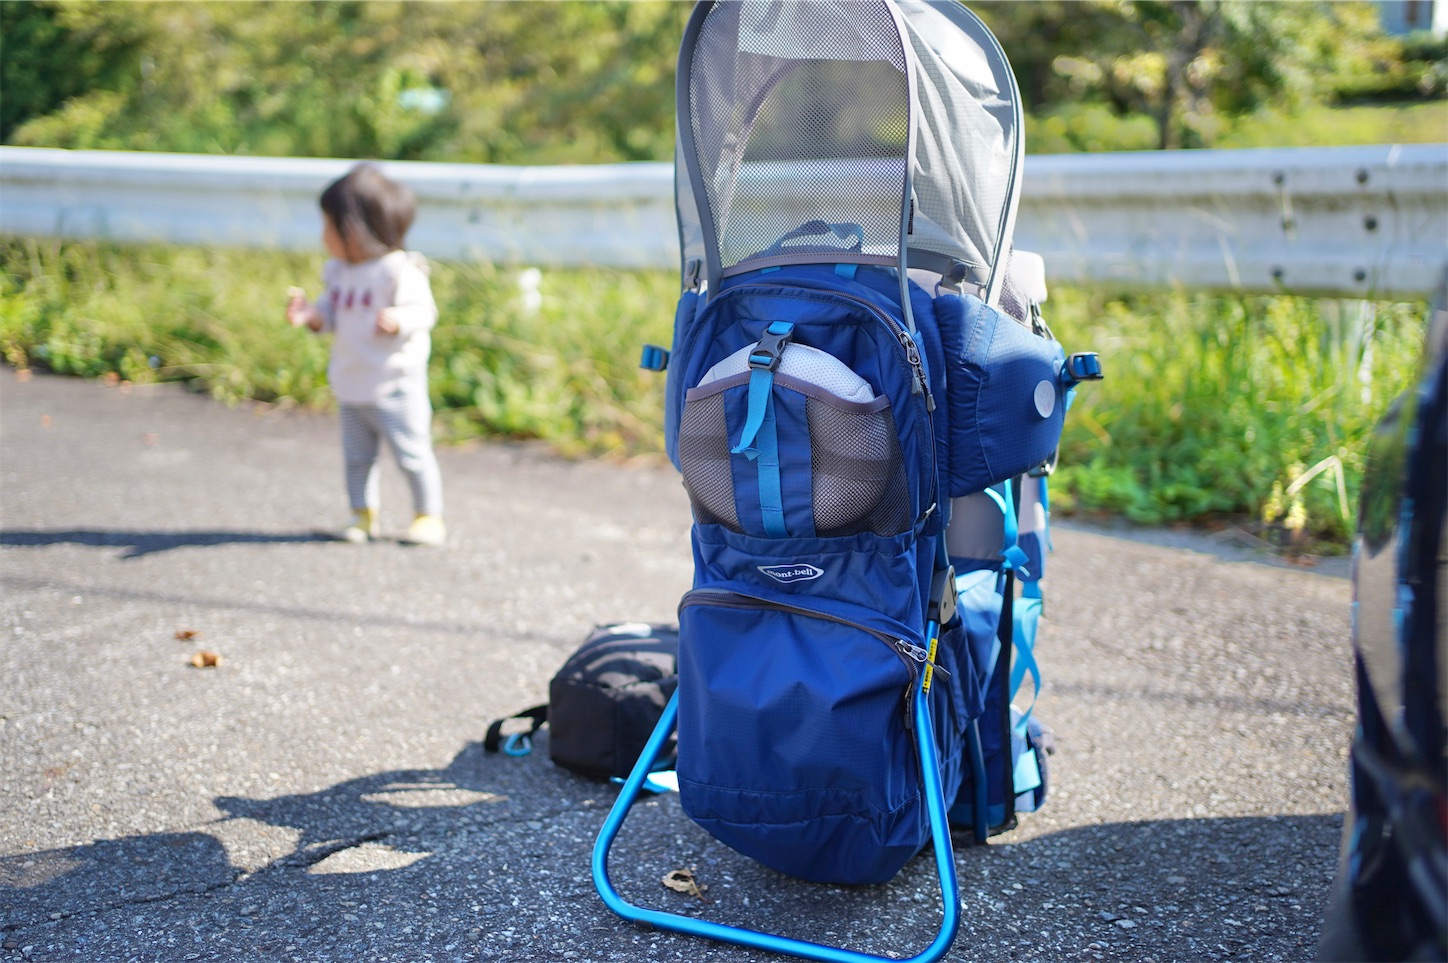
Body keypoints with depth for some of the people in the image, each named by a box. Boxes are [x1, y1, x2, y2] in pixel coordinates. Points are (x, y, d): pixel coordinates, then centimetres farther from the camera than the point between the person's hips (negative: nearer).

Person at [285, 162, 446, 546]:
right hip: (352, 385, 8)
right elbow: (332, 311, 15)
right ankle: (363, 514, 28)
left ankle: (429, 516, 13)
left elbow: (423, 310, -21)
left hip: (395, 386, -8)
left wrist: (398, 320, -39)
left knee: (412, 454, 1)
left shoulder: (400, 271, -17)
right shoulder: (338, 271, 8)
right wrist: (310, 313, -5)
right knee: (357, 457, 15)